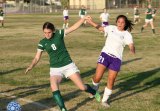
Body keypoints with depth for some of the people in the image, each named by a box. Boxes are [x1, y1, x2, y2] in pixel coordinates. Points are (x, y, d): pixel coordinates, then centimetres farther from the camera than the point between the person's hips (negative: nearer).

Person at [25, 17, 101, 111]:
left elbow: (74, 27, -11)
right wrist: (31, 66, -22)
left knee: (82, 87, -2)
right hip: (55, 69, 1)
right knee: (54, 87, -27)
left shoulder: (59, 34, -8)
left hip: (68, 65, -1)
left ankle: (95, 93, 32)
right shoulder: (42, 43, -4)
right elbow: (37, 58, -3)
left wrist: (84, 18, -20)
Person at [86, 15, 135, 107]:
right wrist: (91, 22, 9)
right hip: (105, 54, 1)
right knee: (97, 77, -8)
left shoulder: (127, 35, -1)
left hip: (116, 59, -1)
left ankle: (105, 100, 21)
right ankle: (94, 90, 25)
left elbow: (131, 47, -13)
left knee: (111, 81, 1)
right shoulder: (112, 28, 7)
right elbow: (100, 28, 20)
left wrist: (132, 49, -36)